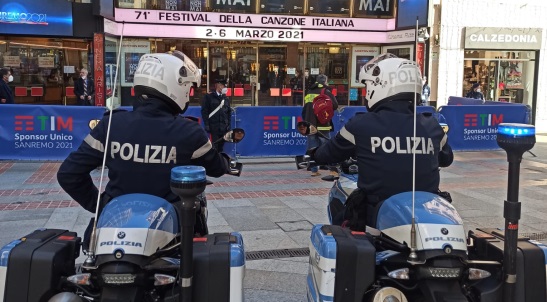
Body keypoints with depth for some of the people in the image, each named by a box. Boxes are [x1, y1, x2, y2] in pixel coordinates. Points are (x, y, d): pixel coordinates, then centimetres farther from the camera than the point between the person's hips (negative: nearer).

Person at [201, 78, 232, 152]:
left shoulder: (225, 99, 15)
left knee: (221, 146, 7)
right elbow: (204, 111, -5)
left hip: (224, 127, 5)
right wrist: (207, 125, -11)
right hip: (214, 126, -5)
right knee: (214, 146, -6)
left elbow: (229, 112, 16)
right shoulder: (209, 96, 0)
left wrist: (228, 124, 7)